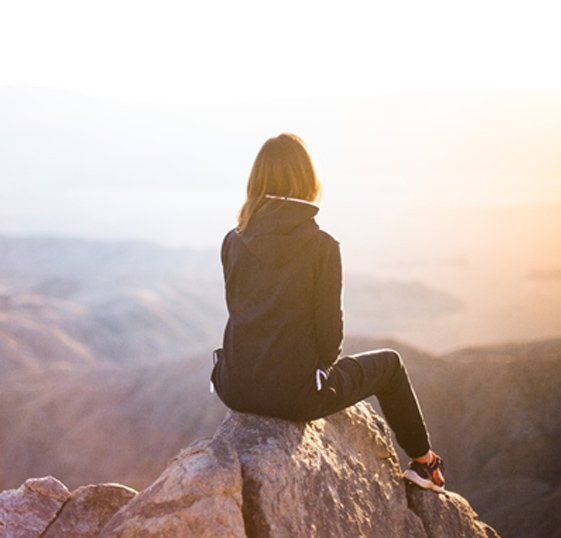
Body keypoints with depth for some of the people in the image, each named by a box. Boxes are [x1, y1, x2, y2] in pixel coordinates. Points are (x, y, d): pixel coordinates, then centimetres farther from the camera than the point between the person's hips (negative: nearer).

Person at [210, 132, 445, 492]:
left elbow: (239, 313, 9)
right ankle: (424, 462, 39)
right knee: (389, 363, 23)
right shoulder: (322, 246, -13)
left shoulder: (233, 242, 0)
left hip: (236, 390, 5)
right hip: (294, 394, -4)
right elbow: (330, 331, -10)